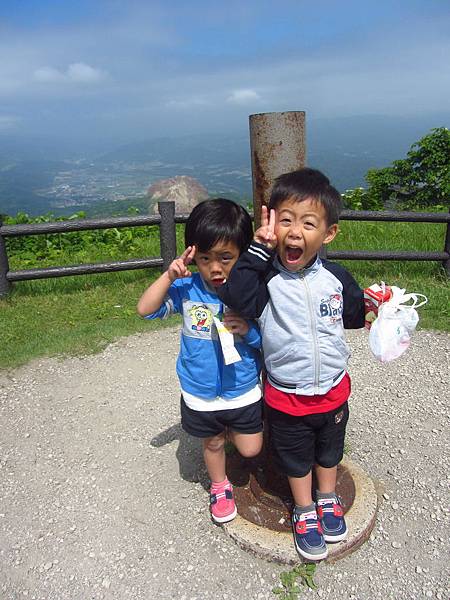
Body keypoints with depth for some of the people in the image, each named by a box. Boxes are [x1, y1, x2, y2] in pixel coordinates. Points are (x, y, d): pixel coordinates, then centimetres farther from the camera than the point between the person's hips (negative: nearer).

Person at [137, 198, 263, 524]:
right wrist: (169, 276, -27)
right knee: (213, 442, 23)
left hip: (243, 390, 0)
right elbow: (146, 309, -16)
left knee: (251, 449, 15)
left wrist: (248, 329, -30)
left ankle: (230, 427, 48)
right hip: (200, 394, 1)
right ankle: (220, 487, 52)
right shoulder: (187, 289, -13)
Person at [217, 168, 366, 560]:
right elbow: (235, 296, -39)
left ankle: (327, 499, 55)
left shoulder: (336, 277, -9)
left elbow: (355, 314, 9)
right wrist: (258, 248, -35)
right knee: (295, 456, 19)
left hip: (334, 390, 3)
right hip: (286, 395, -3)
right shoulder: (266, 277, -18)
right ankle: (305, 511, 46)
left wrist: (376, 306, -6)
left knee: (329, 449, 27)